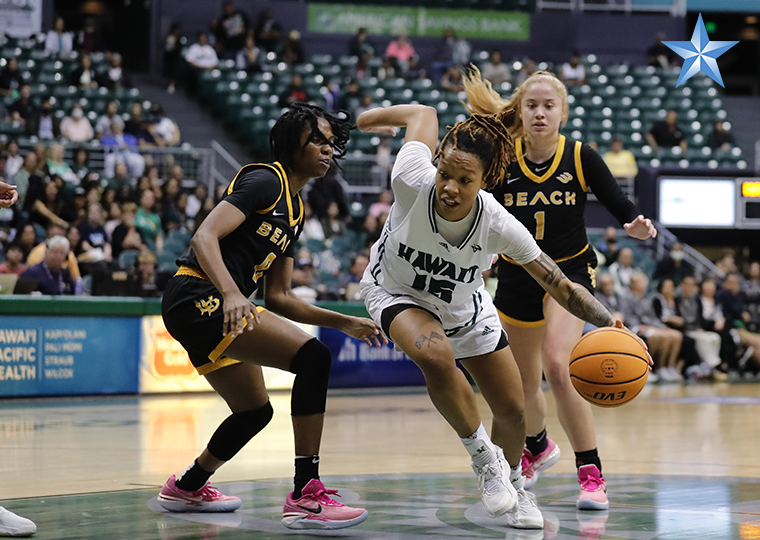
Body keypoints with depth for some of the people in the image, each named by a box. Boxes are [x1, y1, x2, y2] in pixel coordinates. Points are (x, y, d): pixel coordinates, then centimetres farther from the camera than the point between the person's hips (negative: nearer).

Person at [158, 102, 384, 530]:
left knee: (255, 411, 23)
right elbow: (204, 237, -22)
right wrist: (232, 295, -36)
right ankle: (306, 496, -23)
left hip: (219, 307, 10)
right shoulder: (265, 181, -9)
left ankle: (187, 488, 47)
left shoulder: (295, 211, 19)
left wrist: (345, 322, 12)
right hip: (198, 297, -10)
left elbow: (279, 297, 19)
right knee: (313, 356, -22)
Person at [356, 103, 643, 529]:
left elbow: (562, 287, -27)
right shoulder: (412, 183, -37)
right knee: (437, 356, -35)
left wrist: (612, 325, -42)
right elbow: (424, 114, -16)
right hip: (397, 292, -2)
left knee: (513, 411, 7)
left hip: (465, 306, 2)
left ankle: (514, 487, 41)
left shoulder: (498, 225, -34)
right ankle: (483, 457, -12)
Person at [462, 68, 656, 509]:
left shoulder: (581, 158, -12)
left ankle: (591, 473, -18)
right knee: (524, 383, 17)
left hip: (569, 271, -3)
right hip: (517, 276, 3)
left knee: (557, 365, -27)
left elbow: (620, 205, -10)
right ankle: (537, 447, 51)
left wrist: (637, 226, -31)